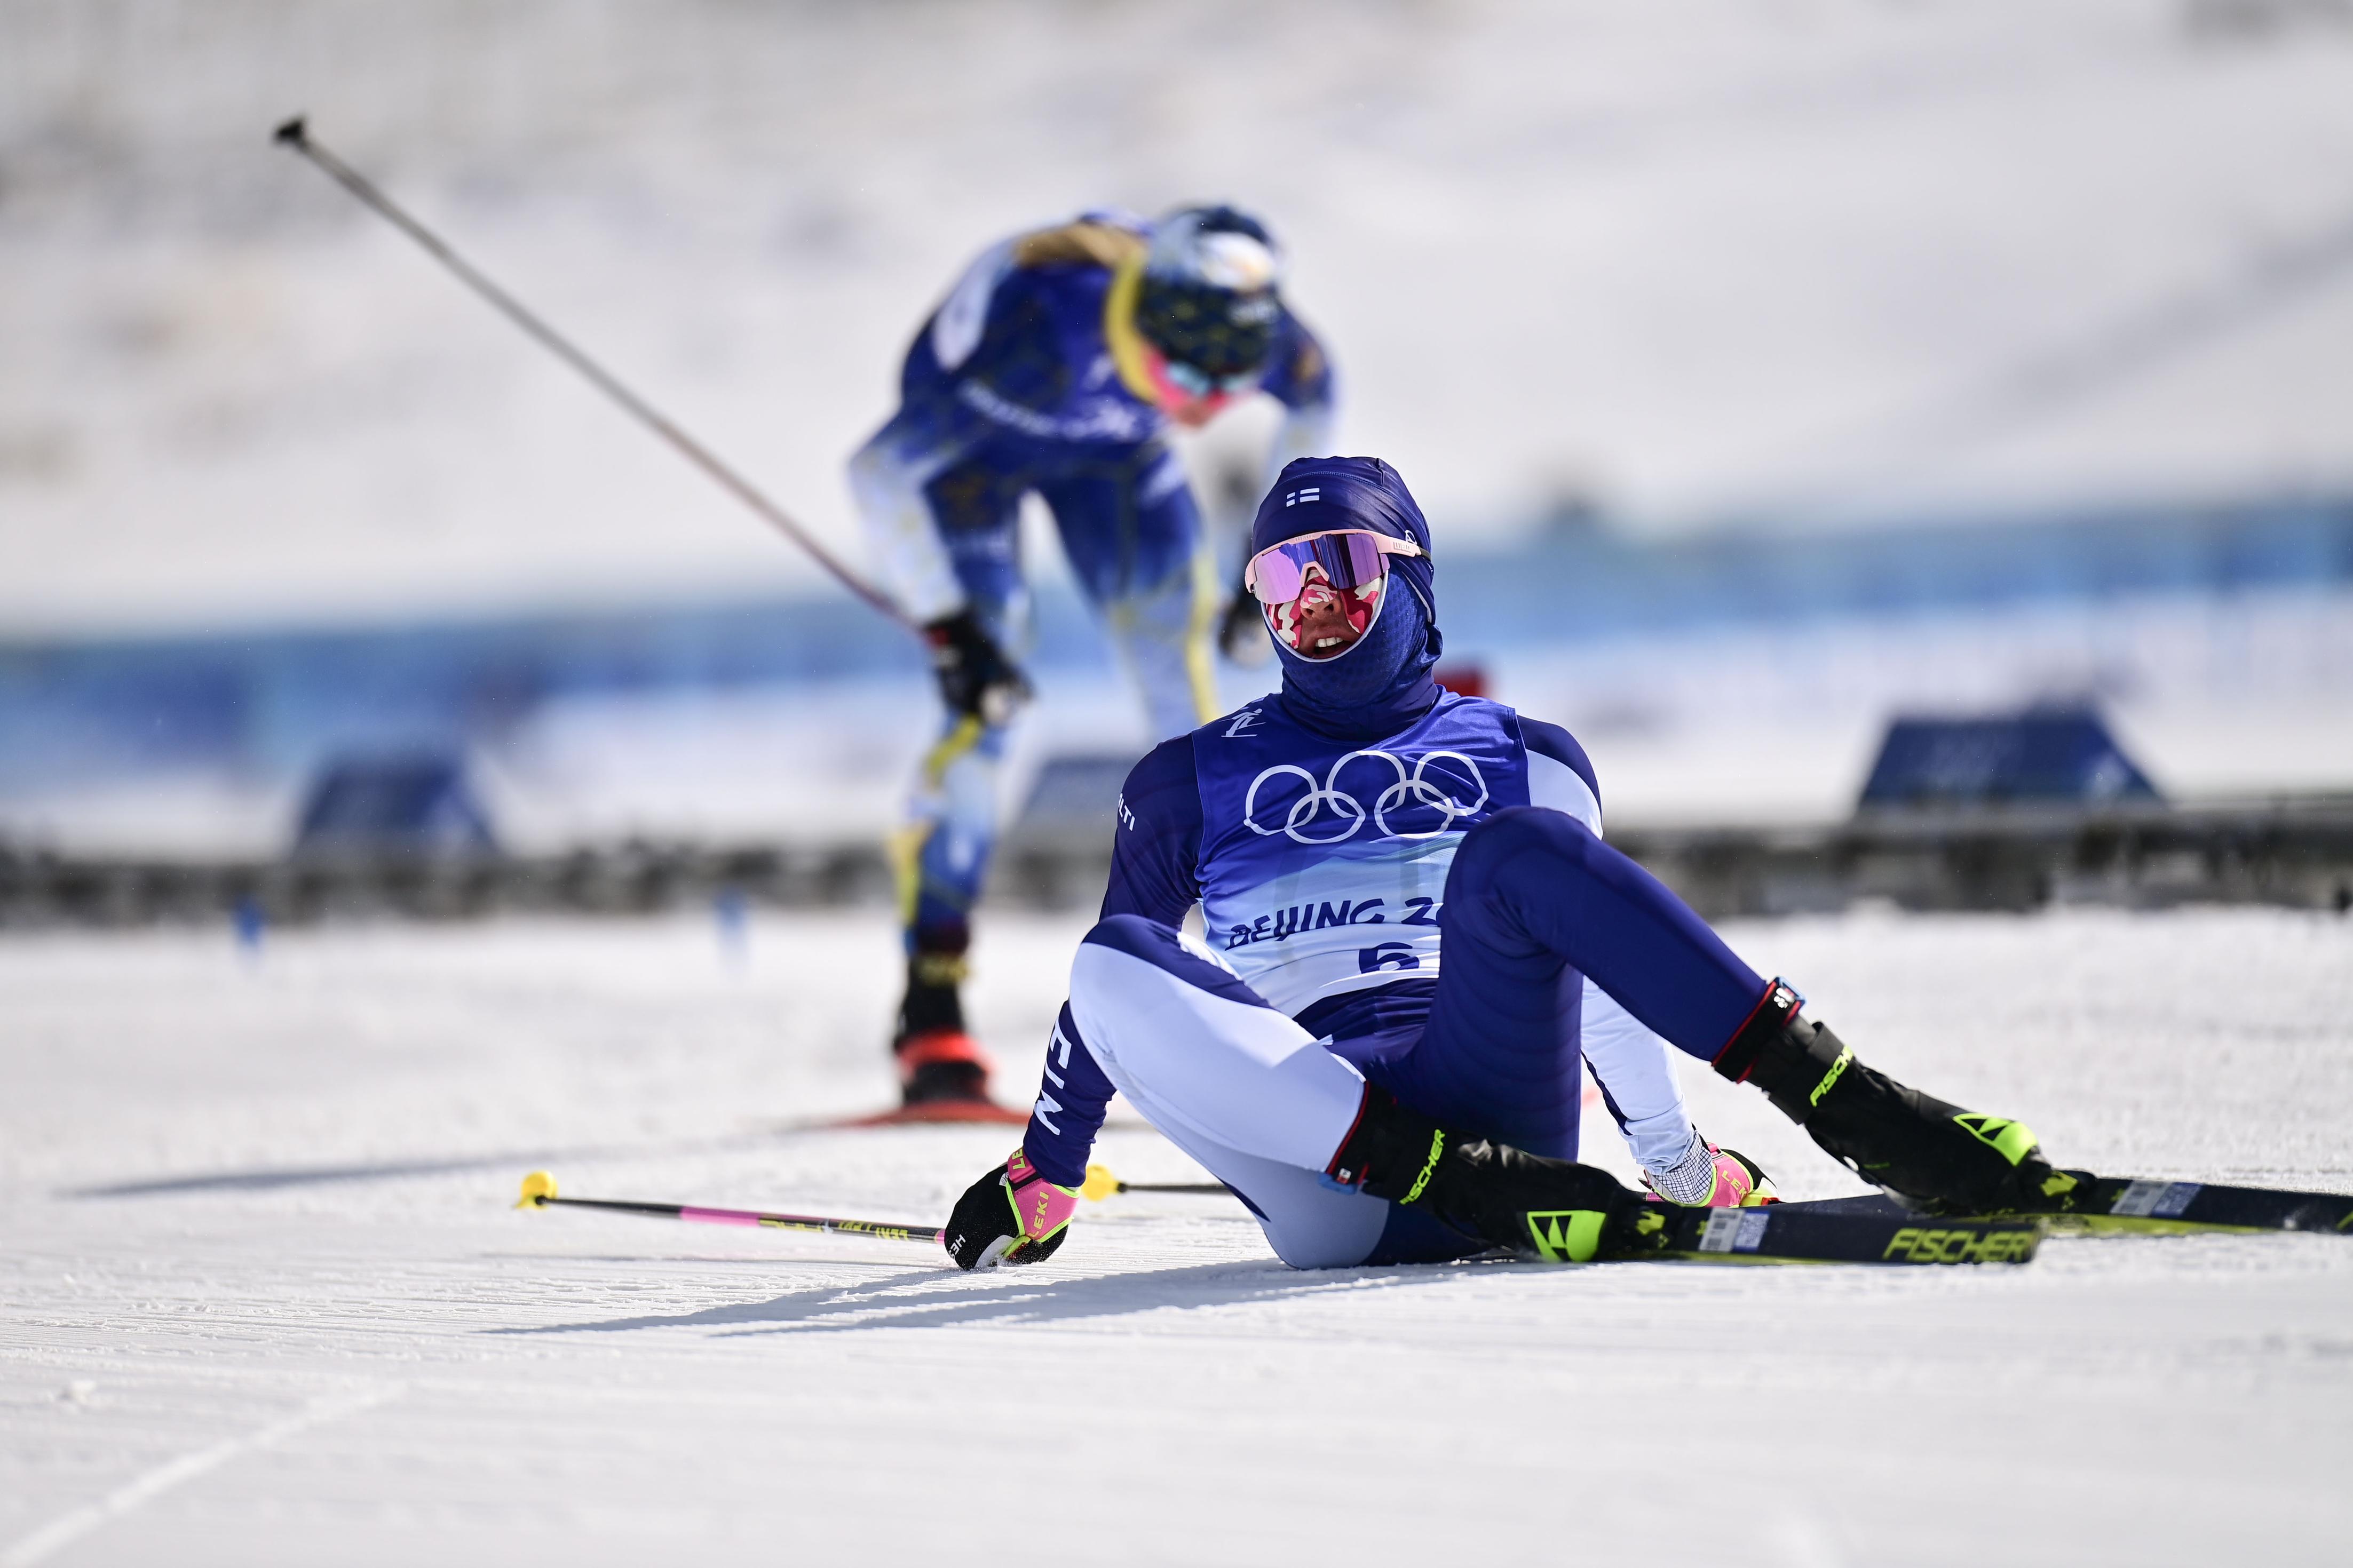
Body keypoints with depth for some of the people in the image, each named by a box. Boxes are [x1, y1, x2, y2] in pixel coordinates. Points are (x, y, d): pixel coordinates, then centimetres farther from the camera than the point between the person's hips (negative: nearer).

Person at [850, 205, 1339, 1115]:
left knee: (1185, 681, -7)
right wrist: (947, 628, -34)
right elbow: (881, 472, -38)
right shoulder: (1046, 334, -45)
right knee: (985, 707, -17)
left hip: (1111, 443, 4)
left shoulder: (1248, 328, -30)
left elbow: (1310, 398, -3)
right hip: (967, 438, -4)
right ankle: (931, 1015, -12)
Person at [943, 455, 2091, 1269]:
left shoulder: (1521, 758, 23)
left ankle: (1863, 1116, -43)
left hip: (1496, 1095, 0)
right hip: (1331, 1196, 0)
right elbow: (1106, 996, 28)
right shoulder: (1193, 783, 23)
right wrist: (1040, 1184, 25)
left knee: (1513, 854, -30)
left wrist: (1682, 1166, 21)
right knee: (1117, 966, -30)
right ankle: (1481, 1187, -43)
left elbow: (1601, 977, 26)